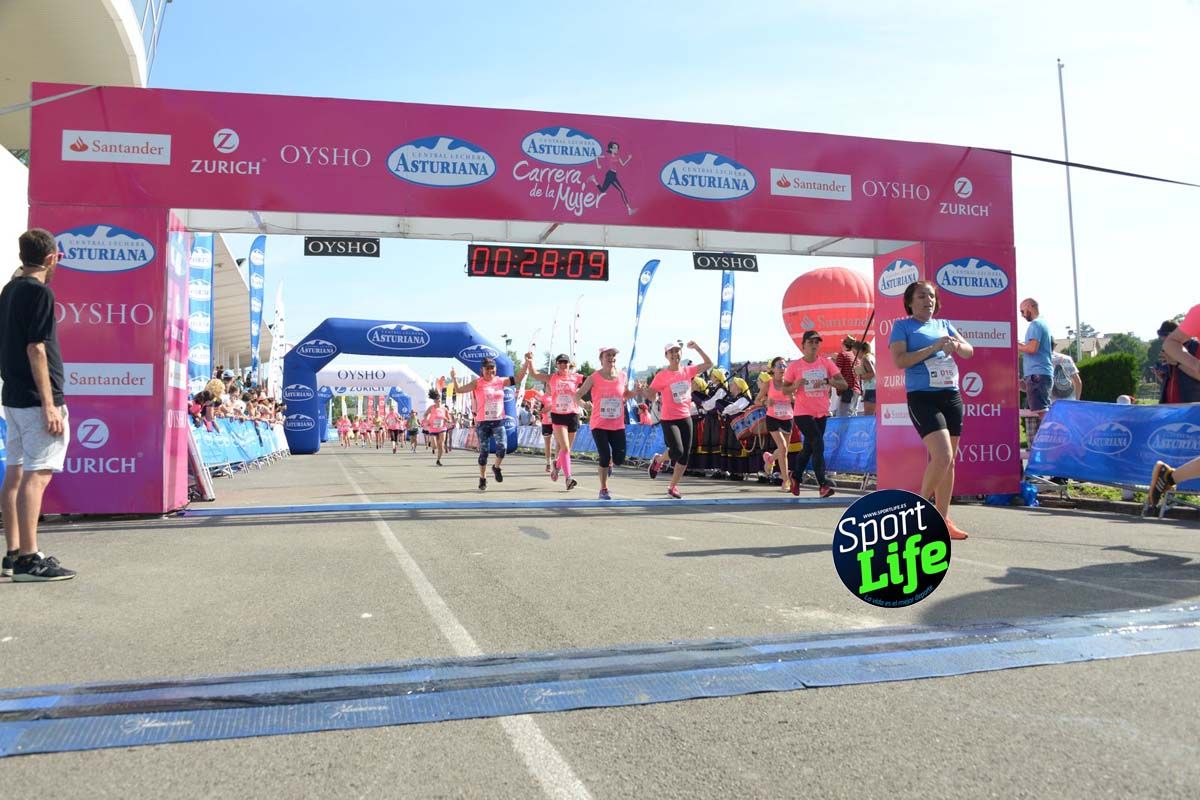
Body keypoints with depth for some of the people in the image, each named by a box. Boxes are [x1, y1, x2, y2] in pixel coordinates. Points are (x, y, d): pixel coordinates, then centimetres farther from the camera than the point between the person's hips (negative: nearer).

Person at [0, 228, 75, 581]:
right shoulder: (40, 292, -12)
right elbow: (36, 349, -18)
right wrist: (49, 404, -19)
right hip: (36, 399, -9)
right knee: (37, 474, -8)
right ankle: (29, 560, -8)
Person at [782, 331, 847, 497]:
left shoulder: (826, 362, -1)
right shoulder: (794, 366, -5)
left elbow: (844, 385, -6)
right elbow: (784, 389, 2)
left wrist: (828, 381, -25)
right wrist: (795, 385, -20)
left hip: (821, 413, 4)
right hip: (802, 413, -4)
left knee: (808, 448, 14)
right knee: (818, 445, -18)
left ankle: (796, 477, 35)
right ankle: (823, 484, -17)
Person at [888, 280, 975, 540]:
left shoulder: (944, 325, 18)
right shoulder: (902, 326, 2)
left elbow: (969, 351, 13)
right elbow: (899, 360, -11)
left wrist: (955, 345, -10)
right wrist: (933, 347, -16)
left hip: (952, 396, 6)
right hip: (923, 398, -6)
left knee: (949, 460, 7)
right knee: (942, 456, -19)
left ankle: (942, 519, 16)